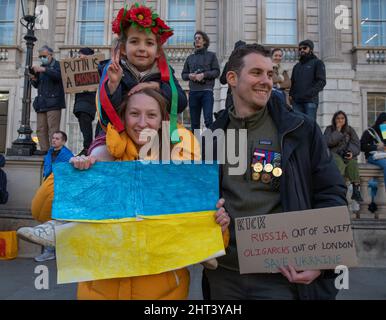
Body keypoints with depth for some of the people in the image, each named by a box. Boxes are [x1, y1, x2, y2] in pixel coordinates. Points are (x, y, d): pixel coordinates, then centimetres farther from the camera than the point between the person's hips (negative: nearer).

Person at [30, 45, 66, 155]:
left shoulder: (58, 65, 5)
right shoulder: (41, 67, 23)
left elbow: (58, 75, -17)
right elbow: (36, 85, 26)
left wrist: (44, 70, -24)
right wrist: (33, 79, 4)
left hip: (53, 102, -7)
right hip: (41, 103, 7)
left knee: (53, 128, -12)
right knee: (40, 129, 2)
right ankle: (44, 149, 5)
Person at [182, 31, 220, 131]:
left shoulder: (211, 55, 12)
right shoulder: (190, 58, 20)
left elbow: (216, 71, 2)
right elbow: (183, 74, 18)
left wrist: (203, 75, -12)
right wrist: (189, 76, -5)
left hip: (207, 90, -3)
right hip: (193, 91, 3)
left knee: (208, 119, -14)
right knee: (194, 121, 3)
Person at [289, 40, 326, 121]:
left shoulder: (317, 63, 11)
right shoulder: (296, 66, 28)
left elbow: (321, 81, -1)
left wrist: (311, 93, -16)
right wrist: (291, 94, 6)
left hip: (310, 100, -4)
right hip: (296, 101, 5)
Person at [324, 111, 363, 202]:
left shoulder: (350, 130, 16)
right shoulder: (329, 129, 8)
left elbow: (356, 143, 9)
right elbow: (328, 142, -9)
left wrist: (352, 152, -11)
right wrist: (338, 131, -10)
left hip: (347, 154, 2)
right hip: (334, 153, -2)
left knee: (352, 162, -32)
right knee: (339, 162, -36)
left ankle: (356, 189, -34)